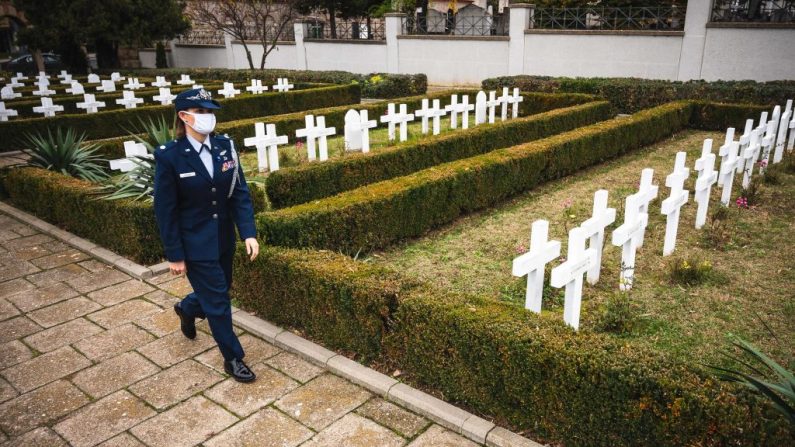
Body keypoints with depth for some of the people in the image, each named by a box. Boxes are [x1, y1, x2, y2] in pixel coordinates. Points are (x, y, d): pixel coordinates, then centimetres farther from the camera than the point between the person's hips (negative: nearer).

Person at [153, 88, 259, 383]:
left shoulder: (225, 146, -4)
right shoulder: (169, 156, -16)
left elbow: (240, 192, -3)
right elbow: (165, 210, -12)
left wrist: (249, 232, -12)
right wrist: (174, 255, -10)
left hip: (224, 238, 5)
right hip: (194, 244, -5)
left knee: (218, 290, 22)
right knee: (218, 300, 3)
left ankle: (186, 309, 55)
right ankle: (233, 358, 22)